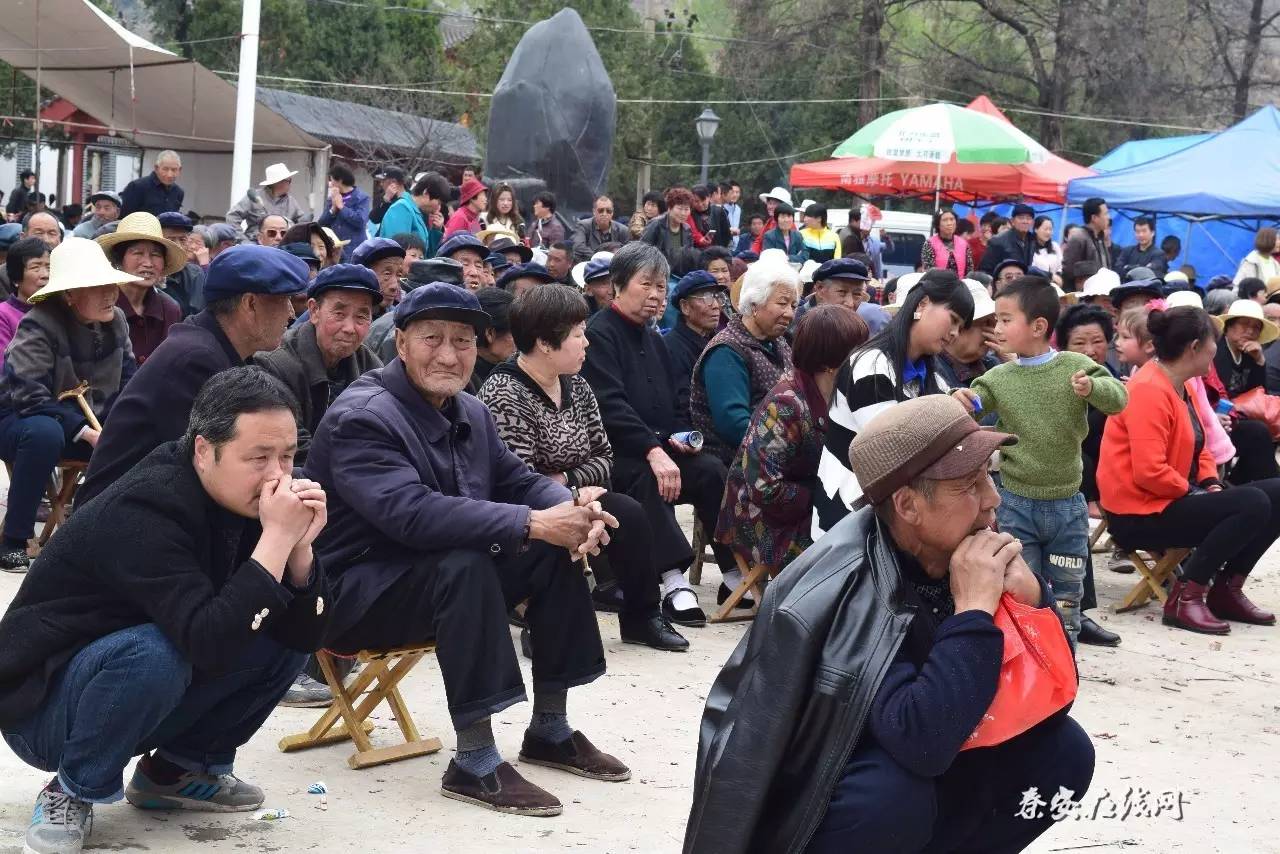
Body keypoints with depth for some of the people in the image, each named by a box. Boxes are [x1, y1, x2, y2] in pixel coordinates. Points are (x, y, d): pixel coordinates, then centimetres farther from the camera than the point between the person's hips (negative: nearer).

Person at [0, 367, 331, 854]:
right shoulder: (142, 514, -29)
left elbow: (305, 633, -7)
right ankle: (73, 791, -10)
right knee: (152, 652, -36)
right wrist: (276, 539, -37)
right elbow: (209, 646, -39)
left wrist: (298, 543, -23)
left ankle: (174, 771, 9)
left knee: (288, 634, -4)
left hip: (149, 694, 7)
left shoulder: (249, 502, -6)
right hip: (41, 703, -7)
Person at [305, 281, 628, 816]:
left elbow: (516, 480, 10)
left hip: (439, 575, 9)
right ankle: (474, 763, -30)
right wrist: (534, 524, -37)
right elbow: (412, 513, -35)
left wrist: (573, 507, -16)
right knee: (464, 566, -35)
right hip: (354, 593, -9)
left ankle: (549, 730, 4)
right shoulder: (362, 417, -21)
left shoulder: (470, 413, 7)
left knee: (560, 550, -5)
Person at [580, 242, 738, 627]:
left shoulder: (653, 339, 20)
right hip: (614, 455, -7)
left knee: (711, 469, -19)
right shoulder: (599, 334, -7)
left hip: (657, 447, 7)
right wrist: (653, 450, -29)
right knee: (647, 478, -36)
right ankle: (674, 581, -40)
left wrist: (679, 435, 2)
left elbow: (678, 397, 24)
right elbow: (610, 405, -19)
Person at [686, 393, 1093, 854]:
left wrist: (1030, 596, -21)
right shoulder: (840, 589, -29)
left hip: (907, 771, 7)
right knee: (892, 795, -35)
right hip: (803, 806, -7)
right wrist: (974, 608, -33)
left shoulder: (964, 553, -9)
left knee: (1062, 751, -7)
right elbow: (922, 744, -39)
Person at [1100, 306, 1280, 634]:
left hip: (1175, 499, 10)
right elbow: (1149, 473, -27)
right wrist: (1196, 492, -14)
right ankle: (1186, 597, -17)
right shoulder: (1149, 390, -20)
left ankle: (1226, 591, 7)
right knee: (1253, 505, -24)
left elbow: (1198, 448, 21)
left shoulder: (1178, 386, 11)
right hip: (1140, 517, -10)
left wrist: (1212, 484, 2)